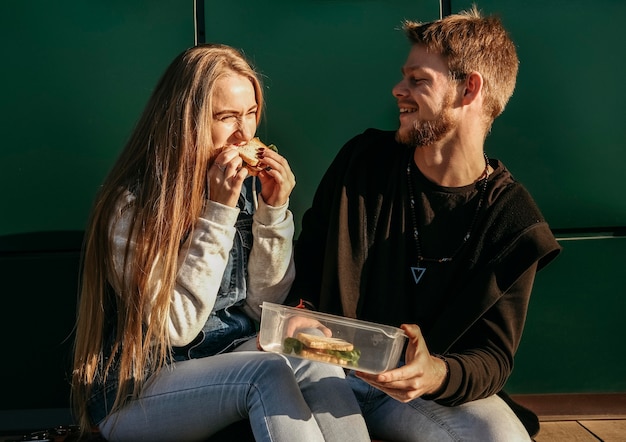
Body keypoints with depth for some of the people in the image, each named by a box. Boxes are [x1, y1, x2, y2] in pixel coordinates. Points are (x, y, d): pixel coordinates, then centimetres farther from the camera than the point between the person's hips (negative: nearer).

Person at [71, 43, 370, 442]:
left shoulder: (246, 184, -1)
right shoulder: (133, 204, -17)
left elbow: (263, 305, 2)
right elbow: (176, 327, -20)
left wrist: (274, 211, -12)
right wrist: (218, 212, -23)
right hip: (136, 392, -5)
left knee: (315, 360, -25)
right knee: (269, 374, -30)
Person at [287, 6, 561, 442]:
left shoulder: (512, 220, -6)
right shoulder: (364, 159, -1)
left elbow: (493, 354, -8)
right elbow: (309, 259, 10)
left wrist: (438, 375, -31)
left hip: (425, 385, 0)